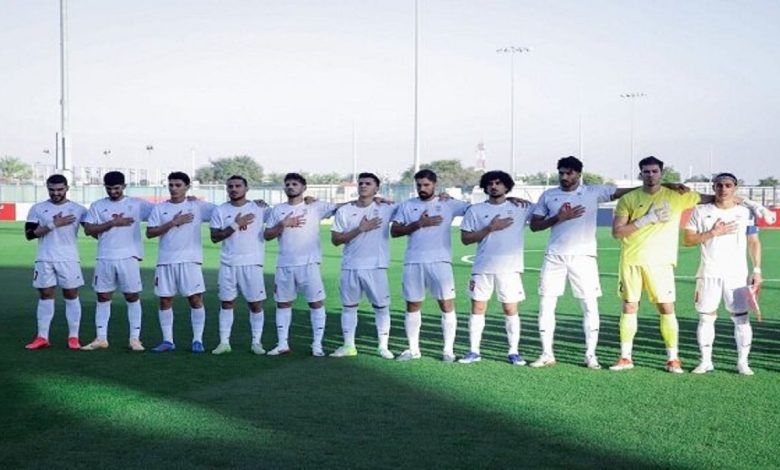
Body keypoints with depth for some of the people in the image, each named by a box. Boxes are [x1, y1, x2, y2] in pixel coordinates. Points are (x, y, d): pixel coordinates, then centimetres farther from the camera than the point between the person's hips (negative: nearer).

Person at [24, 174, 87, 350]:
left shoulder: (78, 209, 2)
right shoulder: (38, 209, 4)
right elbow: (29, 234, -4)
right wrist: (53, 225, -13)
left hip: (69, 260, -1)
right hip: (45, 260, 1)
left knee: (71, 296, 2)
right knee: (45, 297, 5)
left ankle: (73, 337, 8)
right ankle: (42, 337, 10)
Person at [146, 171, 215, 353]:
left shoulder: (198, 206, 2)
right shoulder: (160, 208, 7)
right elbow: (150, 233, -1)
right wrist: (173, 223, -11)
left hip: (190, 261, -2)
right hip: (165, 261, 3)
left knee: (195, 299, -4)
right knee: (165, 300, 5)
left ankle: (197, 340, 5)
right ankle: (167, 340, 14)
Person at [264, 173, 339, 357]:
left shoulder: (316, 207, 1)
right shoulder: (277, 210, 10)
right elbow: (267, 235, 6)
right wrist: (283, 224, -11)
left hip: (309, 264, -3)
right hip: (284, 265, 3)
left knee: (316, 302, -3)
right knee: (283, 303, 9)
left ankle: (317, 344, 5)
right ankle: (282, 344, 18)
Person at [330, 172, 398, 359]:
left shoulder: (386, 209, 0)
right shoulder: (344, 211, 3)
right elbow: (335, 239, -3)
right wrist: (360, 229, -11)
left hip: (376, 267, -2)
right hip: (350, 267, 2)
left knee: (381, 307, 2)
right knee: (349, 306, 9)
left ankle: (383, 346, 12)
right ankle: (348, 345, 18)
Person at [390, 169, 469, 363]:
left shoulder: (449, 204, 4)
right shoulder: (407, 206, 10)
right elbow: (394, 231, 1)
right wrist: (418, 224, -11)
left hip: (440, 261, -2)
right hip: (413, 263, 2)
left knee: (447, 304, -4)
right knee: (412, 306, 8)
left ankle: (448, 350, 5)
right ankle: (413, 349, 19)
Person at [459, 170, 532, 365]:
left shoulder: (520, 208, 5)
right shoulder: (475, 210, 6)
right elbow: (465, 238, 0)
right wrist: (490, 228, -10)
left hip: (510, 268, -1)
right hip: (482, 268, 1)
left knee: (510, 309, 2)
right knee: (478, 308, 3)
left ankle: (514, 351, 12)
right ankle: (474, 351, 11)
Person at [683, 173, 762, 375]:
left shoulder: (745, 212, 6)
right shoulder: (701, 211, 4)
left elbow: (754, 242, 8)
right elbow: (687, 239, -1)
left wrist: (757, 270, 0)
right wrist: (713, 233, -12)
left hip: (737, 275, 0)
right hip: (709, 274, 0)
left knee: (741, 318, -2)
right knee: (706, 317, 3)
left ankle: (743, 362, 8)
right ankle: (706, 361, 12)